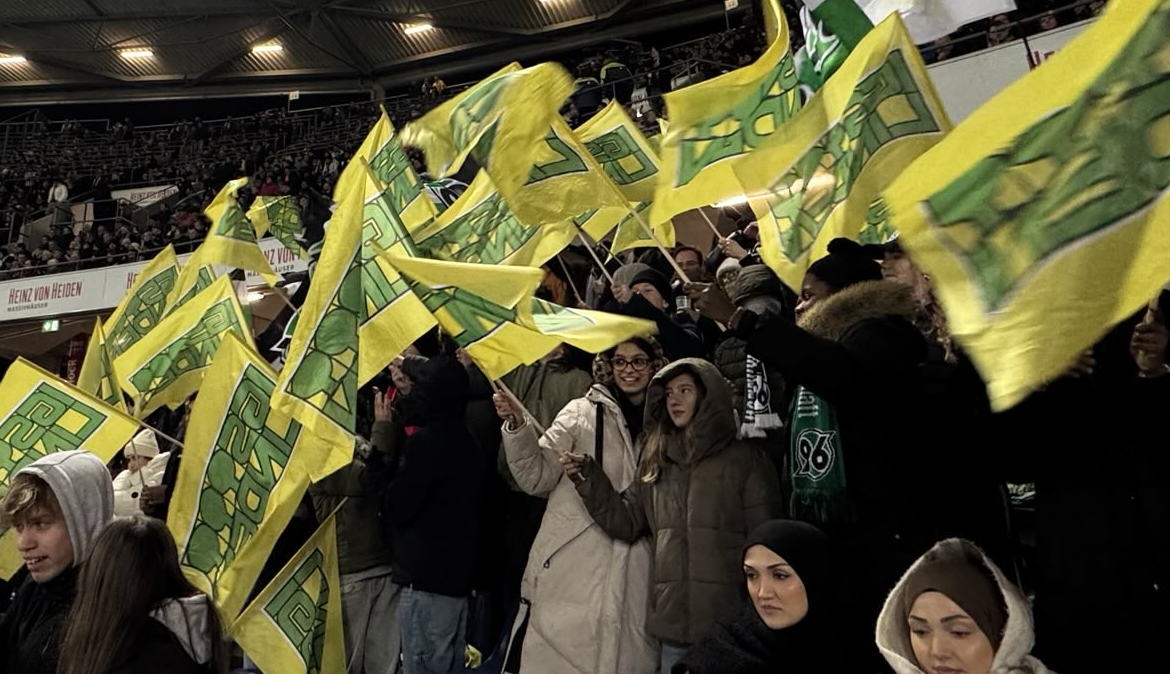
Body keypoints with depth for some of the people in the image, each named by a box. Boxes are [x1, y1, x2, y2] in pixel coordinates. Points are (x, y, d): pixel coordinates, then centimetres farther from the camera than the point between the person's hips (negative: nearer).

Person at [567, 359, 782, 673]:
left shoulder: (745, 459, -2)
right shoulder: (656, 463, 12)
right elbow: (626, 522, 11)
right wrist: (588, 479, -2)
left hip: (728, 624, -4)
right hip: (672, 624, 4)